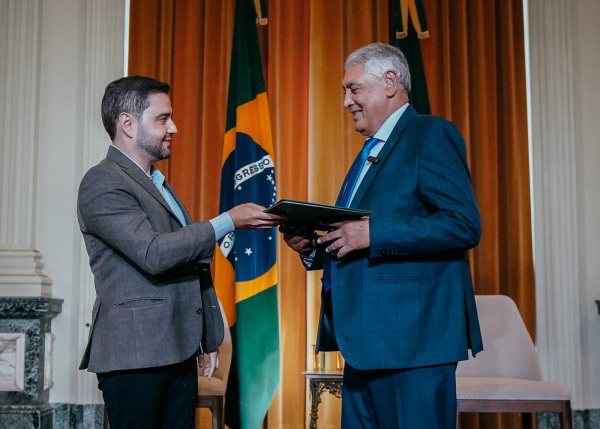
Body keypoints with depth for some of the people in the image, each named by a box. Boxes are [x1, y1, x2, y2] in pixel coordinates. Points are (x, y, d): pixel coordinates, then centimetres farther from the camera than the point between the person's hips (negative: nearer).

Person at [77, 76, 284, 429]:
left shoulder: (158, 183, 20)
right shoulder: (103, 182, -9)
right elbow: (154, 254, -21)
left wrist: (209, 339, 19)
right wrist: (228, 222, -17)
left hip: (180, 353, 8)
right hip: (135, 356, -8)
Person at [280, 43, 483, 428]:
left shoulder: (431, 135, -7)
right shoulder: (372, 153, 21)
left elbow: (465, 225, -19)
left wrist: (373, 234, -22)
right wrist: (313, 248, 5)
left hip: (411, 338, -9)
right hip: (365, 340, 9)